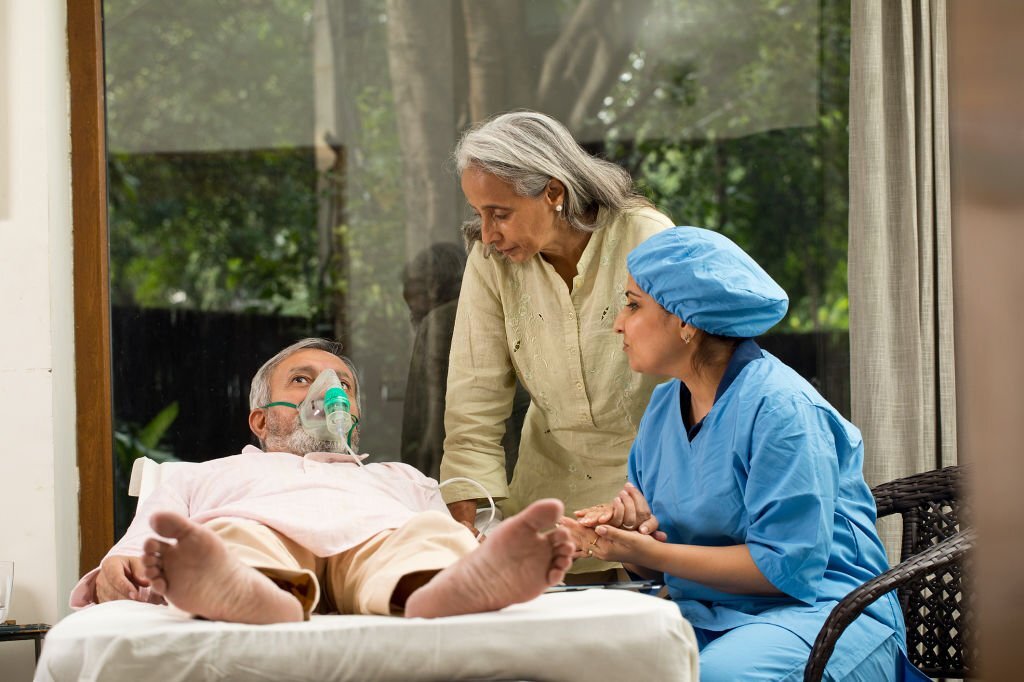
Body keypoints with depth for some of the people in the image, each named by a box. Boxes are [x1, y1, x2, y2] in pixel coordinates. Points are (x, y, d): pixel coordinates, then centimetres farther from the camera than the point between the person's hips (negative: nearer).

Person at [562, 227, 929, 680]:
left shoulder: (780, 407, -14)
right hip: (705, 616, 7)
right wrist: (633, 525, -10)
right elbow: (653, 563, 15)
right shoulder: (664, 405, 12)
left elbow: (788, 565, -19)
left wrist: (649, 552, -20)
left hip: (815, 607, -7)